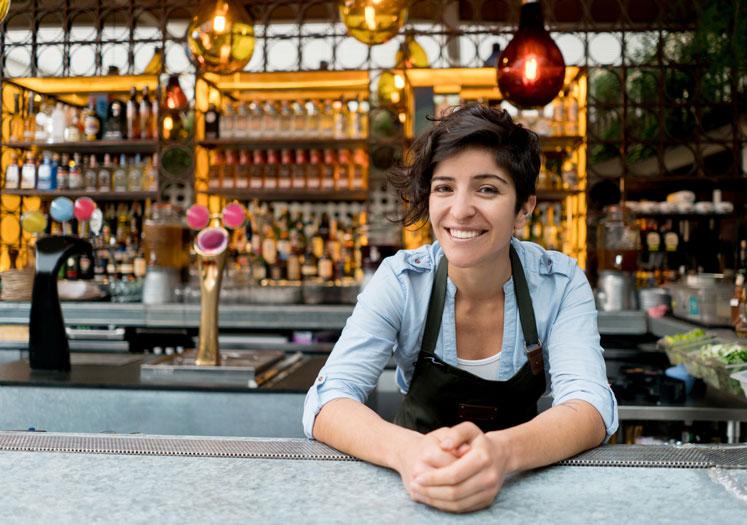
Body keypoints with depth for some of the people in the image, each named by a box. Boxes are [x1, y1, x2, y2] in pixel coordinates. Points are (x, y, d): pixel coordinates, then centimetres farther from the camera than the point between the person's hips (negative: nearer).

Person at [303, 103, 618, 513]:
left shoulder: (561, 283, -11)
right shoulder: (400, 280, -13)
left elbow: (592, 408, -21)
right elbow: (325, 402, -21)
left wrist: (503, 451, -42)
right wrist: (406, 451, -41)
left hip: (524, 482, 1)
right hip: (418, 485, 0)